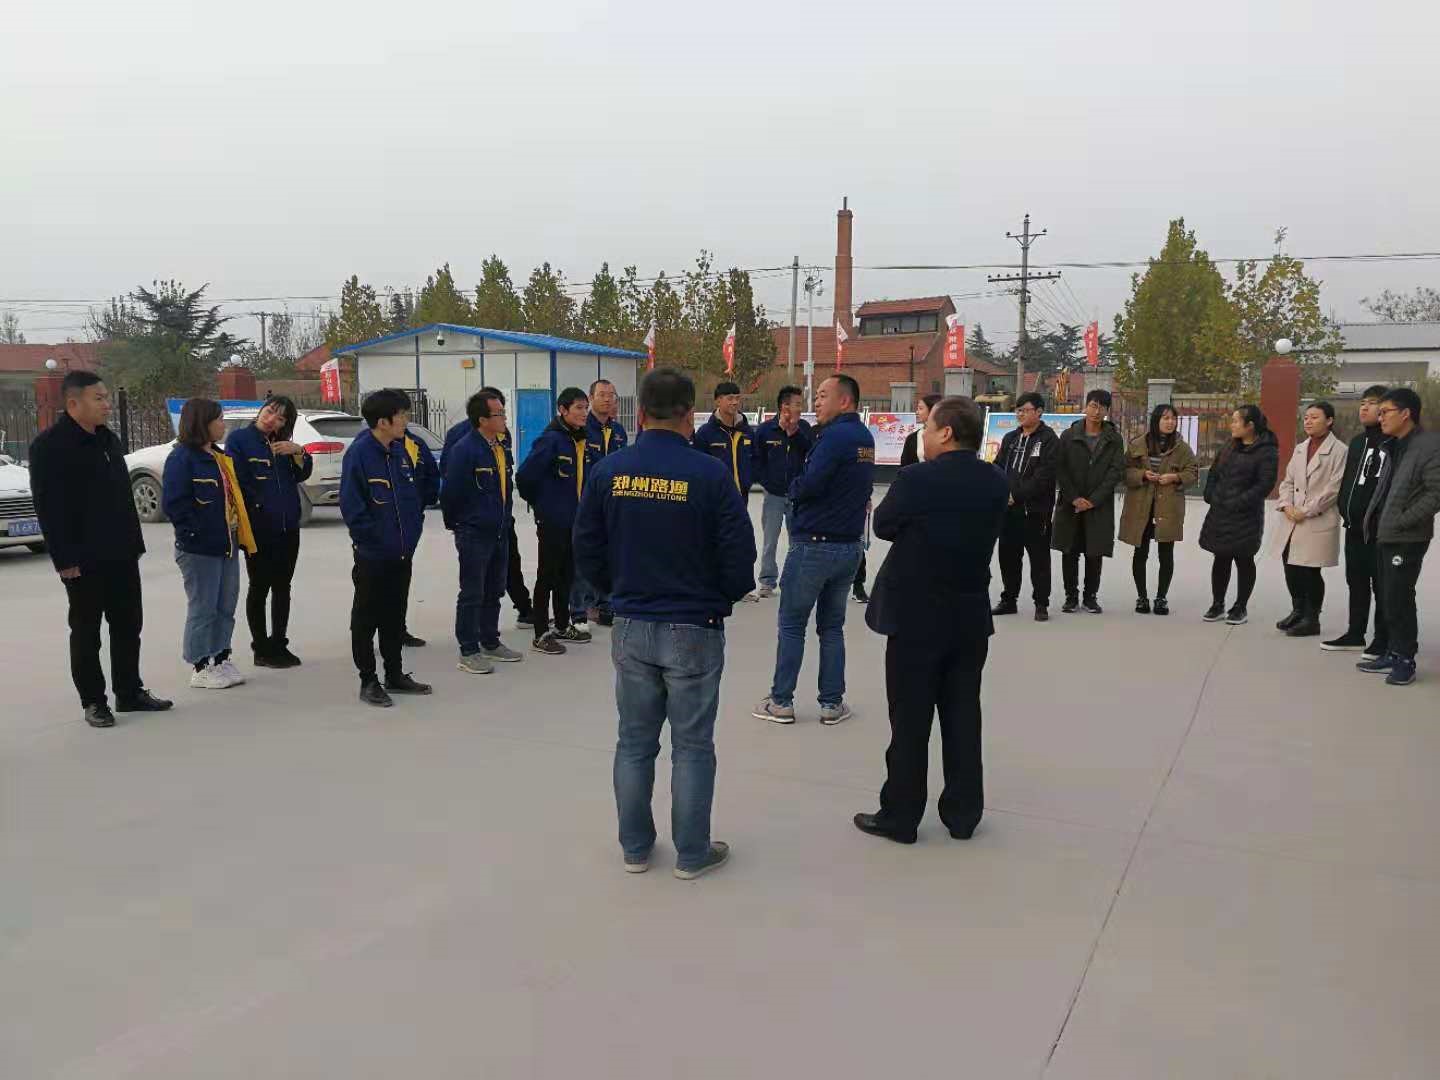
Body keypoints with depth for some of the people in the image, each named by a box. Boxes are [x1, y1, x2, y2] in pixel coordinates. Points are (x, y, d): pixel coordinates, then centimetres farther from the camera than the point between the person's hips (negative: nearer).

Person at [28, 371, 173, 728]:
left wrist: (135, 543, 14)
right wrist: (64, 559, -19)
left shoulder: (108, 440, 14)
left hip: (121, 555, 7)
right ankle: (93, 701, 13)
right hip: (83, 560, -7)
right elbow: (48, 507, -15)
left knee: (128, 625, 12)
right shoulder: (49, 445, -10)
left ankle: (130, 692, 24)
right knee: (86, 632, 4)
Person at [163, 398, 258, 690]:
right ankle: (201, 668, 9)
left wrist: (241, 537, 13)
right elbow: (175, 504, -18)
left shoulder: (220, 457, 15)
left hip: (227, 545, 9)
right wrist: (194, 535, -18)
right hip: (199, 550, -9)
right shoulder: (182, 458, -12)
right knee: (202, 609, 0)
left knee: (225, 607, 14)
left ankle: (222, 660, 25)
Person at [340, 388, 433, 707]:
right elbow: (351, 507, -16)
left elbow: (415, 495, 14)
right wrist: (373, 538, -15)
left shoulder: (400, 451, 7)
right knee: (367, 619, 6)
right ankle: (368, 681, 15)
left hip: (402, 553, 7)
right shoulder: (359, 453, -15)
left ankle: (395, 675, 28)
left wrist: (412, 532, 7)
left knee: (395, 617, 16)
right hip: (372, 556, -7)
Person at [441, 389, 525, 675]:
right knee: (472, 595, 0)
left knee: (494, 592, 17)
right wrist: (456, 524, -2)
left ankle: (490, 643, 29)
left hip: (499, 533, 8)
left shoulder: (501, 448, 9)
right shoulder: (464, 450, -17)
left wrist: (504, 520, 16)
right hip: (473, 535, -8)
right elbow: (449, 493, -14)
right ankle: (468, 651, 9)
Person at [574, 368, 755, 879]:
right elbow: (740, 555, -12)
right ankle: (692, 853, 21)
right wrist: (725, 597, 9)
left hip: (631, 627, 3)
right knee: (692, 746, 9)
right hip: (695, 629, -3)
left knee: (635, 742, 16)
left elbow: (587, 550, 2)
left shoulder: (608, 471, -5)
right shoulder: (710, 474, -15)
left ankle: (635, 847, 28)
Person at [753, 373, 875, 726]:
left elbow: (809, 485, -24)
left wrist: (793, 487, -2)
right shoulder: (865, 438, 11)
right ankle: (832, 703, 16)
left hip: (813, 545, -8)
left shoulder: (835, 435, -17)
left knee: (791, 625, 3)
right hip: (849, 546, 8)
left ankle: (781, 702, 9)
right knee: (832, 626, 14)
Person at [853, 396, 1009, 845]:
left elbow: (883, 526, -4)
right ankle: (963, 815, 24)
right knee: (963, 717, 14)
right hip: (971, 618, 5)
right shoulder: (996, 483, -1)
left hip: (916, 618, -5)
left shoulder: (916, 479, -18)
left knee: (910, 722, 5)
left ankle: (900, 817, 15)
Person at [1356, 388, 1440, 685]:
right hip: (1386, 535, 8)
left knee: (1399, 599, -5)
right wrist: (1375, 517, 10)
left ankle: (1405, 660, 6)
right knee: (1390, 598, 12)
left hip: (1407, 538, -8)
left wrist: (1403, 520, -18)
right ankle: (1393, 653, 21)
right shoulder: (1394, 446, 14)